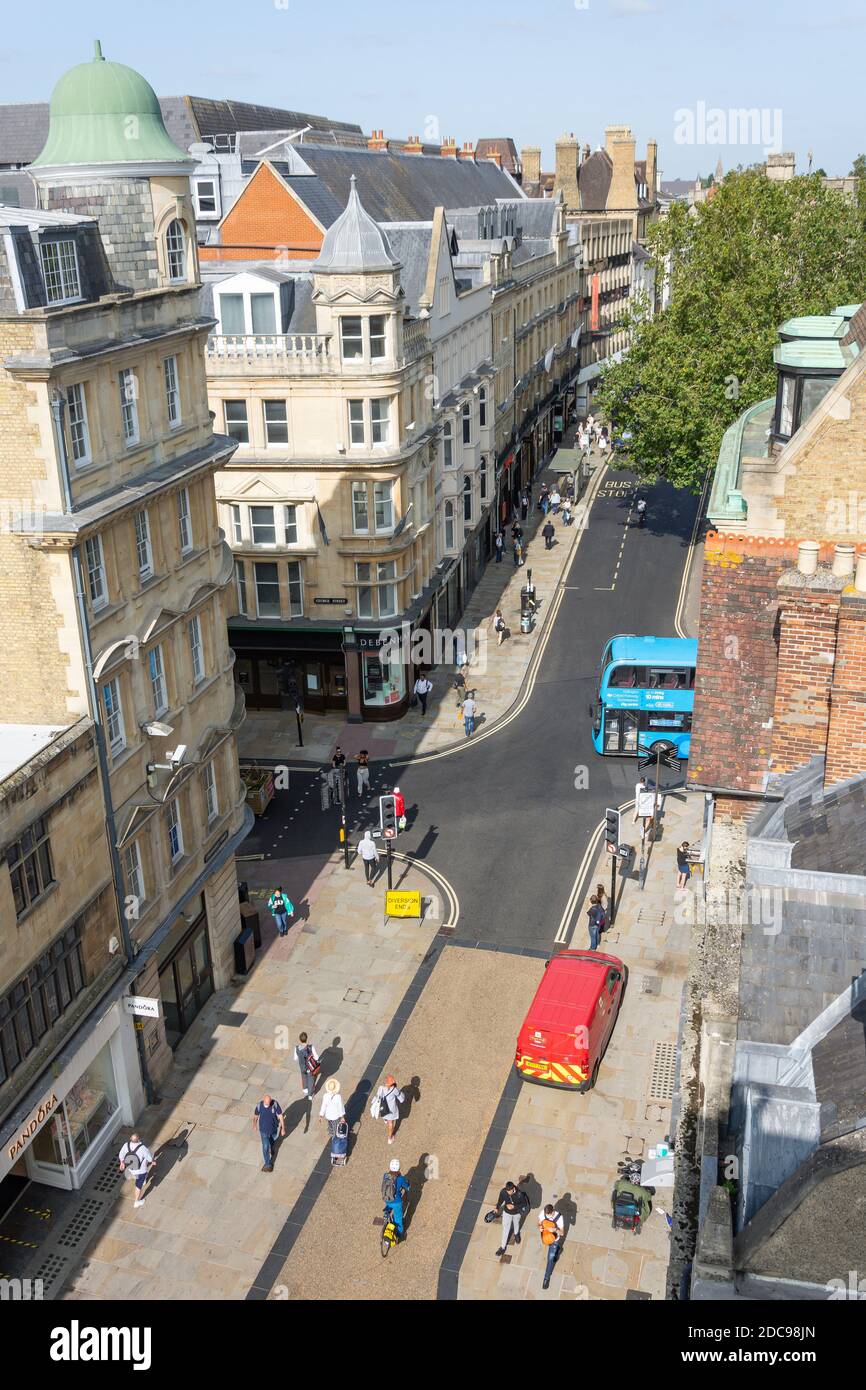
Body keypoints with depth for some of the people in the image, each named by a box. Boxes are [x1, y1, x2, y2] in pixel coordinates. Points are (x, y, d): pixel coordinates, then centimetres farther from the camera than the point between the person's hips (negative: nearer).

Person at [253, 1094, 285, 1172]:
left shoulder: (275, 1104, -29)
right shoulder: (259, 1105, -27)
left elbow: (281, 1116, -19)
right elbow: (255, 1115, -6)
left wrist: (283, 1128, -17)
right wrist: (254, 1125, 10)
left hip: (274, 1128, 1)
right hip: (264, 1129, -1)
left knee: (273, 1140, 29)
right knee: (265, 1147, 4)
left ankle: (271, 1148, 64)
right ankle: (267, 1163, 25)